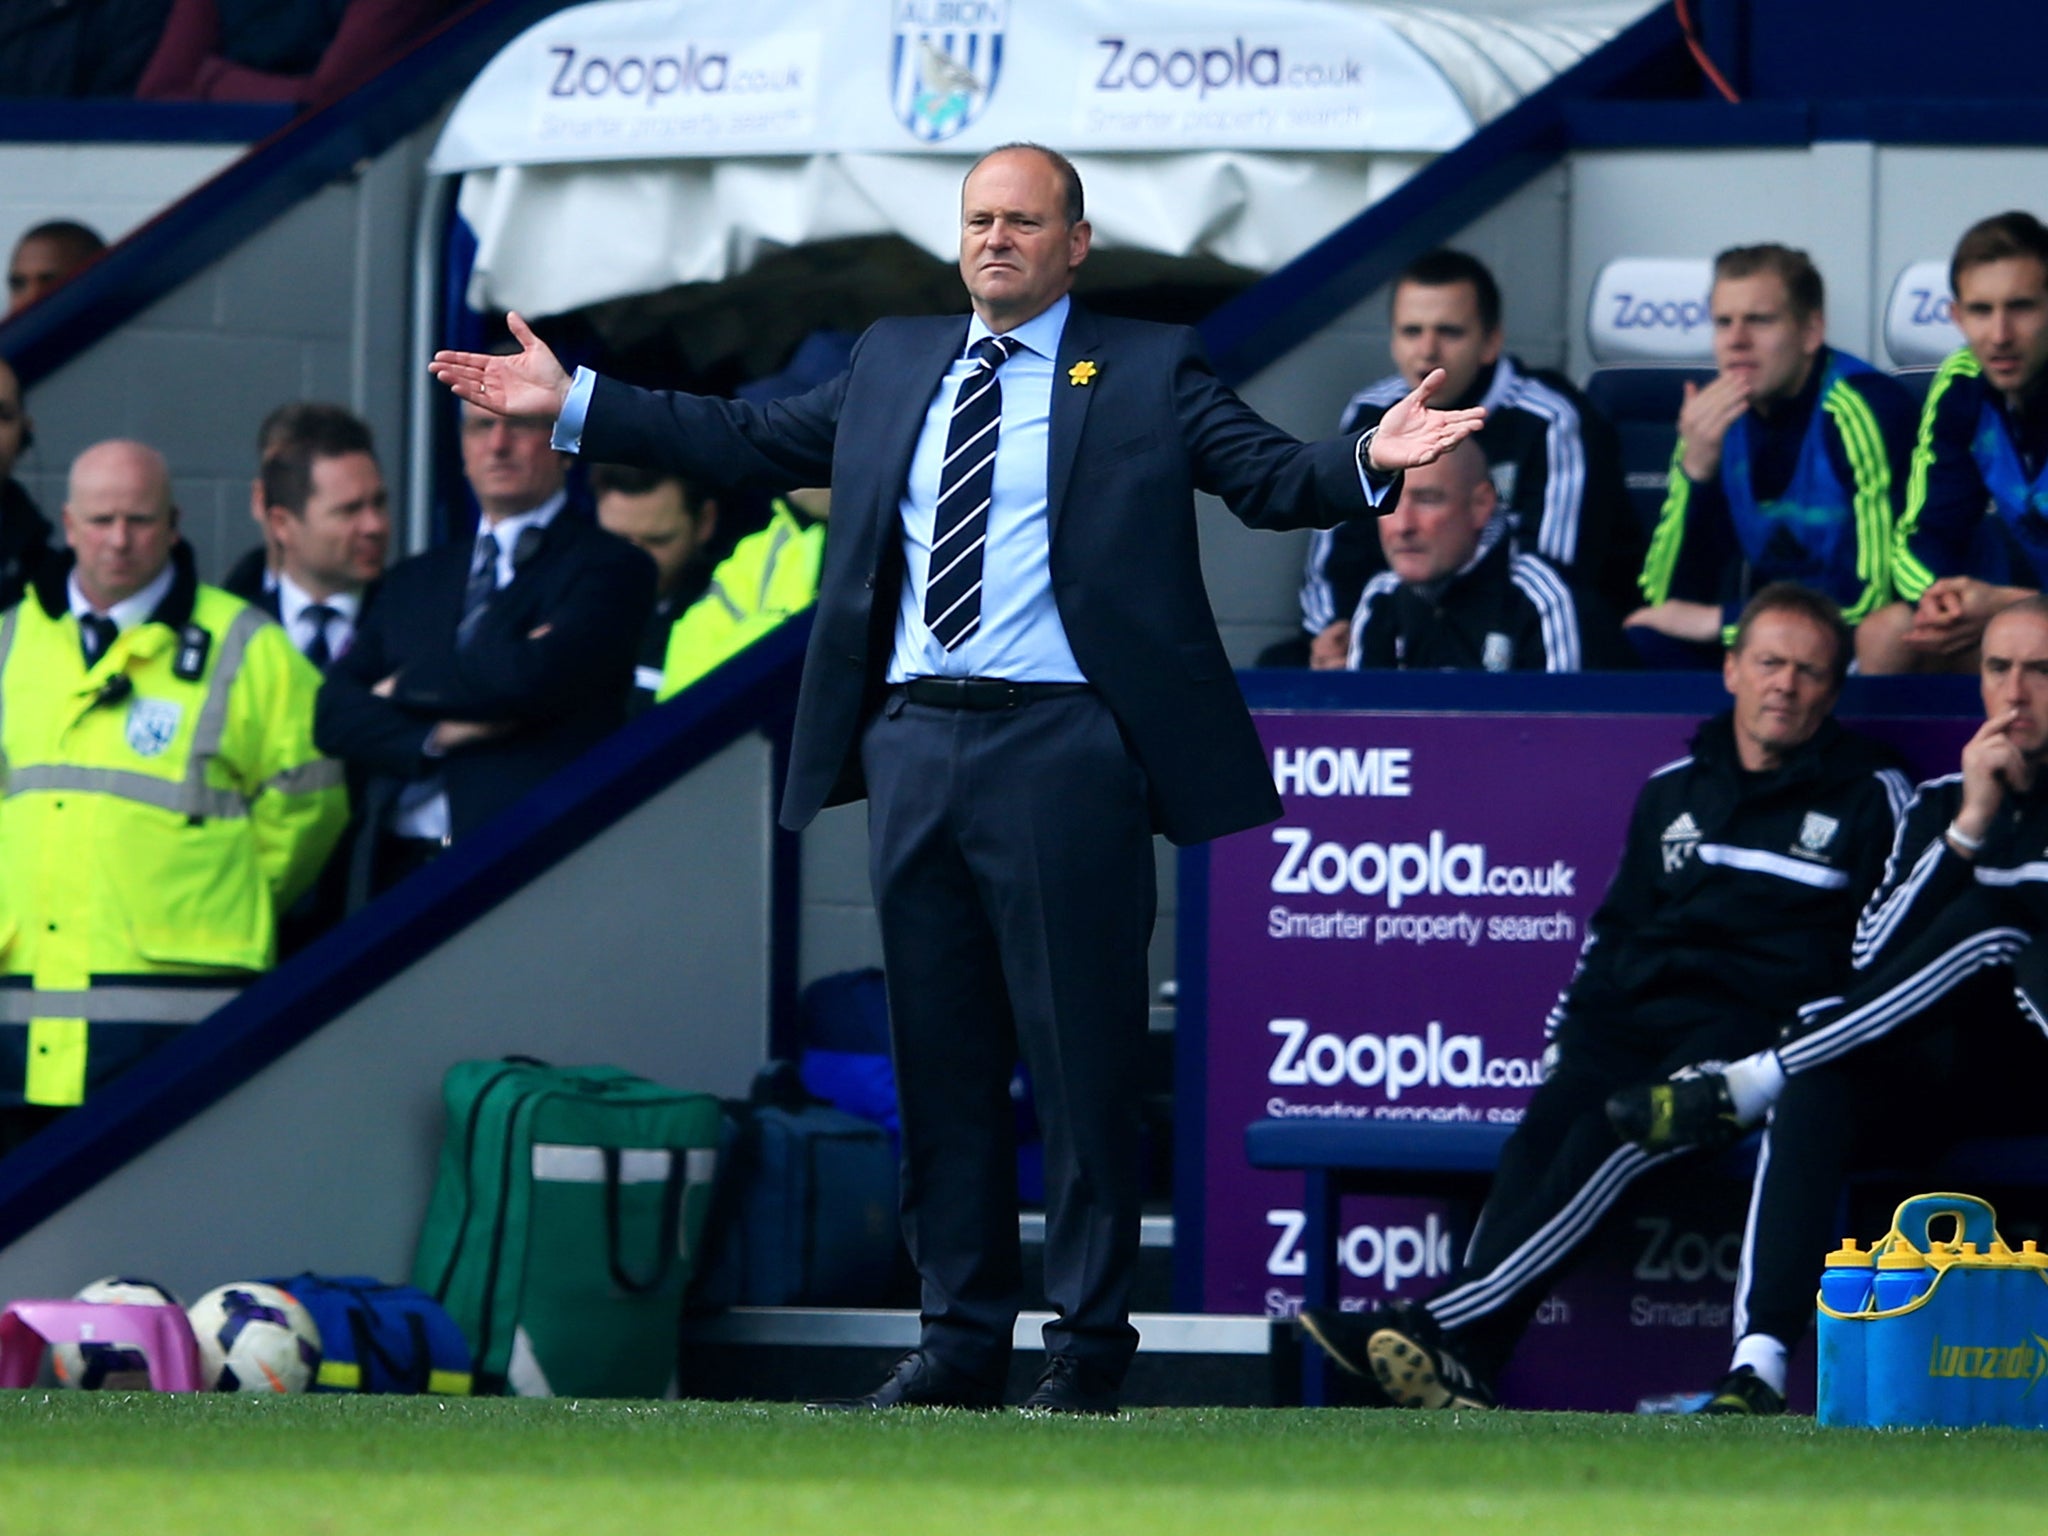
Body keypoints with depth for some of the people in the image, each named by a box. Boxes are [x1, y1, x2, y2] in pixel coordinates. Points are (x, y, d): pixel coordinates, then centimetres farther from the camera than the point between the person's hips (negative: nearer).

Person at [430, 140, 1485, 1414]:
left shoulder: (1147, 373, 3)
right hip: (915, 745, 5)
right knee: (941, 1056, 9)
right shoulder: (893, 365, 17)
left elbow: (1272, 480, -5)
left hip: (1060, 749, -5)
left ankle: (1091, 1344, 5)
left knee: (1082, 1056, -3)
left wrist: (1369, 464, -25)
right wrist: (572, 404, 21)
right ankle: (963, 1335, 17)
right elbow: (750, 445, 23)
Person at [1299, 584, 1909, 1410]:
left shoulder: (1871, 798, 10)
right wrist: (1568, 1028, 13)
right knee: (1544, 1133, -27)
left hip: (1761, 1026, -5)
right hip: (1636, 1018, 5)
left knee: (1615, 1134, -32)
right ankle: (1463, 1372, -41)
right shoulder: (1672, 791, 24)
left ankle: (1445, 1326, -43)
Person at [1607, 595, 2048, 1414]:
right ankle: (1758, 1366, -40)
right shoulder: (1942, 801, 16)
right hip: (1952, 1070, 4)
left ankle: (1743, 1086, -27)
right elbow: (1872, 959, 3)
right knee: (1813, 1100, -27)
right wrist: (1967, 827, -5)